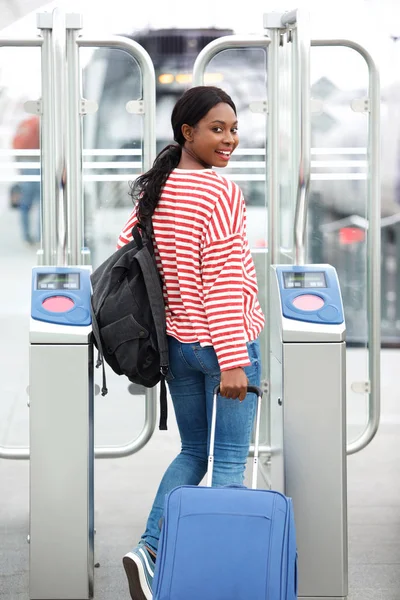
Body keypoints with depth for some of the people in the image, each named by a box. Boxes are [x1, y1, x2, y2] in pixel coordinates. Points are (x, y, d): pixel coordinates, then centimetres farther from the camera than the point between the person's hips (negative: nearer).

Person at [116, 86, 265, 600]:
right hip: (222, 344, -7)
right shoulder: (220, 193, -16)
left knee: (191, 453, 18)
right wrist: (234, 361, -19)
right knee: (230, 460, 3)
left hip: (175, 344, 7)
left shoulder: (152, 192, 5)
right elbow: (223, 283, -20)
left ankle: (149, 549, 3)